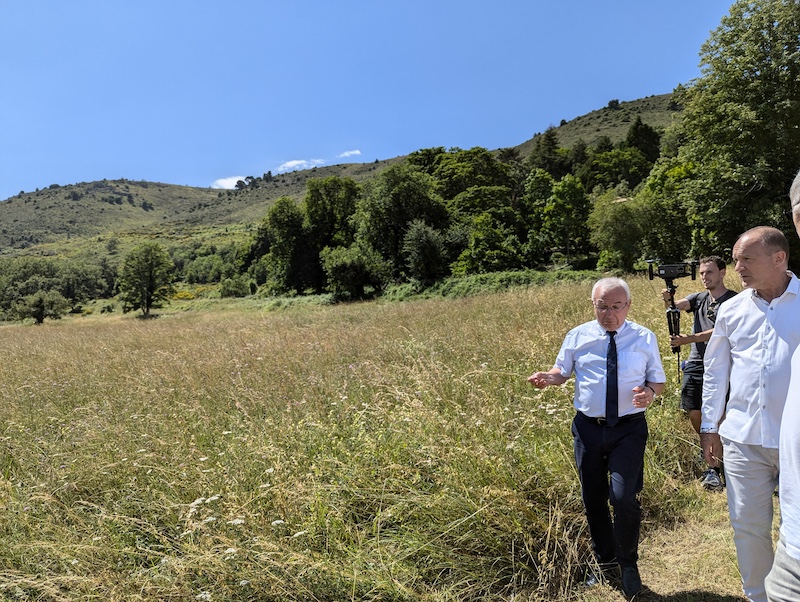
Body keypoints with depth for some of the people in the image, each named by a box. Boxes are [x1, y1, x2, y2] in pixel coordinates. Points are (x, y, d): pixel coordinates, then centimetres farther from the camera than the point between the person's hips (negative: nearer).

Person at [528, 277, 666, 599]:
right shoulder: (577, 336, 1)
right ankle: (605, 561, 40)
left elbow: (658, 380, 8)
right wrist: (548, 377, -13)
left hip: (629, 429, -2)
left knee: (624, 497, -13)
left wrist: (650, 392, -16)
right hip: (588, 427, 2)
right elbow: (562, 371, 11)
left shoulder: (645, 338, 1)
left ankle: (628, 564, 18)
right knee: (593, 499, 14)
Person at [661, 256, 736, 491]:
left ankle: (713, 468, 2)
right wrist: (668, 300, -31)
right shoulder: (698, 298, 12)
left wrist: (690, 338, -29)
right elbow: (677, 306, -7)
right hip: (696, 363, 5)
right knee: (694, 414, 7)